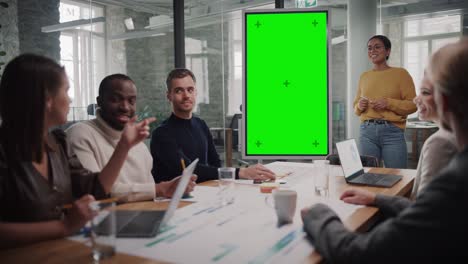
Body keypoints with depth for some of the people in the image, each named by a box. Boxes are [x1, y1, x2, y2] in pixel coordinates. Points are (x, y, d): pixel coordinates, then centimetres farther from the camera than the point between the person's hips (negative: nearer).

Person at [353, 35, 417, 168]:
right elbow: (356, 107, 20)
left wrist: (389, 103, -13)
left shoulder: (400, 73, 3)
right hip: (367, 131, 3)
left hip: (392, 131, -3)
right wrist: (360, 106, -2)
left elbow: (413, 104, -1)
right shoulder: (364, 76, 13)